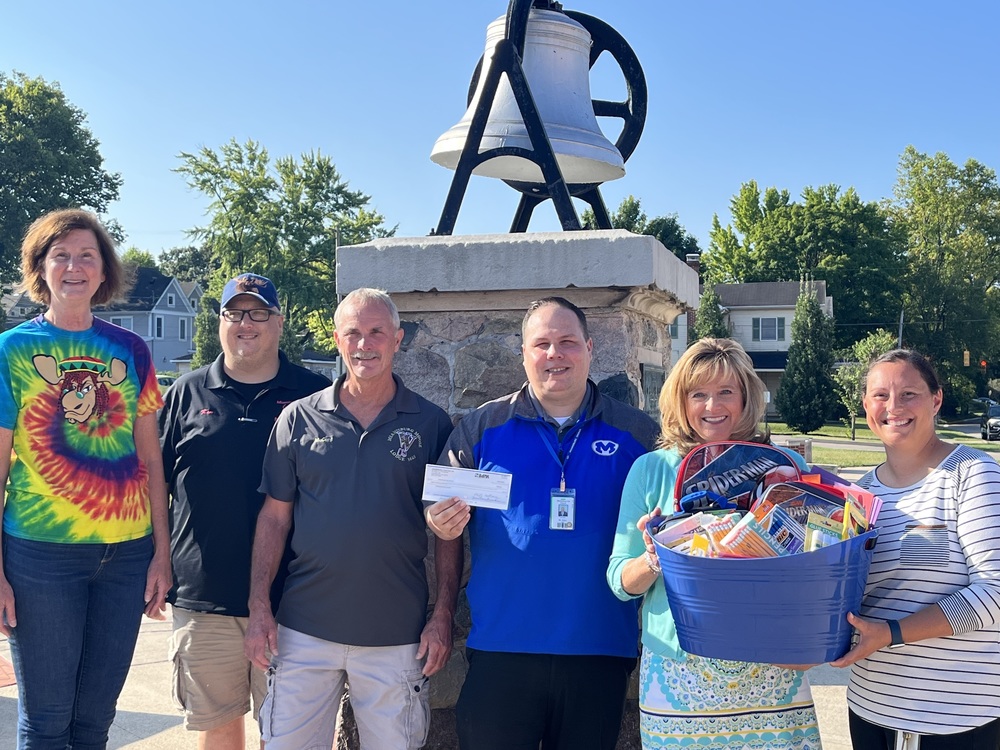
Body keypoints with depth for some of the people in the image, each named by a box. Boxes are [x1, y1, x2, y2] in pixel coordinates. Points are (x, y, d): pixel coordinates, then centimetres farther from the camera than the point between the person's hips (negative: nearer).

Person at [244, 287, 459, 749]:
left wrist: (444, 616, -4)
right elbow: (275, 518, 4)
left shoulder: (431, 424, -1)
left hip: (397, 637, -1)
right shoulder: (298, 419, 2)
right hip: (304, 630, 1)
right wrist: (259, 609, -1)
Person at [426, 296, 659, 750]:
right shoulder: (481, 426, 3)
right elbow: (439, 506, 7)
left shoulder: (637, 433, 2)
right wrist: (441, 523, -14)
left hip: (600, 649, 1)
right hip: (501, 648, 0)